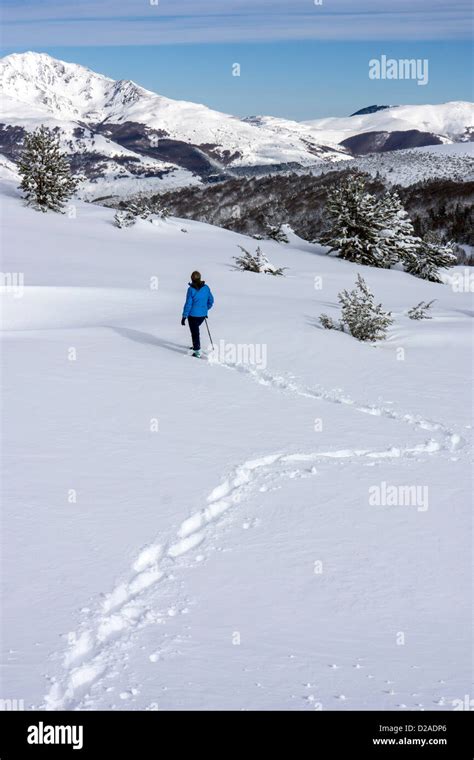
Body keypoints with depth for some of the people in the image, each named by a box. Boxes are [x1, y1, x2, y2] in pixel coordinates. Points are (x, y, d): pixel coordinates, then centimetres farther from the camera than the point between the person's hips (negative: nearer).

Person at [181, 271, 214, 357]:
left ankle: (197, 351, 5)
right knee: (195, 329, 26)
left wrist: (184, 316, -9)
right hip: (203, 314, 5)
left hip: (193, 314, -5)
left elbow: (188, 304, -15)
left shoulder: (191, 289, -16)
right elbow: (211, 300, 8)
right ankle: (196, 346, 35)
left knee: (195, 331, 4)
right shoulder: (206, 288, -2)